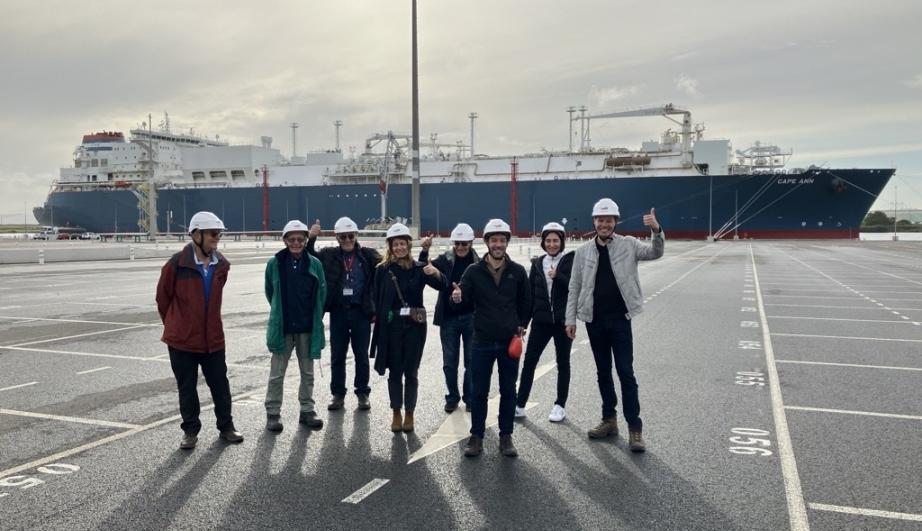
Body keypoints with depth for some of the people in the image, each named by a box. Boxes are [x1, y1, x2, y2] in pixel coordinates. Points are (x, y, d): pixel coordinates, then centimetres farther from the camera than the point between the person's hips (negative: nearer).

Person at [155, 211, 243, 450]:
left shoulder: (222, 265, -1)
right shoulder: (177, 264, -15)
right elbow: (162, 297, -1)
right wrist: (174, 325, 10)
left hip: (213, 338, 3)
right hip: (182, 340, -3)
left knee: (220, 384, 11)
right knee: (187, 387, 10)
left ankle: (226, 426, 27)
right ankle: (190, 431, 25)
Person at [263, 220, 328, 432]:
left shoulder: (314, 264, -4)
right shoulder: (275, 263, -6)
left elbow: (322, 293, 5)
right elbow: (269, 292, 8)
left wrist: (316, 317, 6)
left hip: (308, 328, 1)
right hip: (282, 327, -1)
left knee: (307, 372, 12)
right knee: (277, 373, 6)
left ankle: (307, 411, 24)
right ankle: (273, 413, 18)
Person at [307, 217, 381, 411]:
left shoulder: (368, 255, -1)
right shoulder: (329, 255, 2)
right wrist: (310, 239, -16)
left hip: (361, 312, -1)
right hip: (338, 312, 1)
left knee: (362, 355, 8)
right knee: (337, 356, 9)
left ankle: (363, 393, 22)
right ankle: (338, 394, 22)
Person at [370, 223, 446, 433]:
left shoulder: (419, 268, 0)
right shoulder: (383, 270, 0)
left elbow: (441, 286, -12)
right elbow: (378, 301, -2)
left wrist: (437, 274, -34)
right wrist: (380, 324, -11)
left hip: (415, 326, 0)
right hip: (391, 327, 0)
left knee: (411, 372, 6)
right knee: (395, 372, 7)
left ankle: (409, 414, 17)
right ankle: (396, 414, 19)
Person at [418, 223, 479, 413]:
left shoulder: (478, 263, -5)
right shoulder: (444, 260, -1)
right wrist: (424, 251, -27)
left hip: (472, 318, -1)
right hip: (449, 318, 1)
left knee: (471, 361, 9)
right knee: (449, 362, 9)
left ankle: (470, 397, 24)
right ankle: (452, 397, 24)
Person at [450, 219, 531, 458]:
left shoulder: (518, 271, 3)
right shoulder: (474, 271, -1)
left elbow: (526, 302, 11)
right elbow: (464, 304, -4)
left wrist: (521, 326, 2)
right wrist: (457, 300, -25)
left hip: (510, 342, 1)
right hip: (482, 342, -1)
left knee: (508, 391, 8)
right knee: (478, 392, 5)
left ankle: (506, 436, 20)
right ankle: (476, 436, 17)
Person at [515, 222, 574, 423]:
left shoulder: (570, 260, -3)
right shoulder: (537, 263, 6)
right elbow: (530, 294, 8)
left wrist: (558, 276, -27)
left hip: (563, 320, -2)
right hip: (541, 320, 3)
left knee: (562, 363, 10)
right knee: (529, 361, 2)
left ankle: (560, 406, 21)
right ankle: (519, 405, 9)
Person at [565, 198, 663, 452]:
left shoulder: (628, 244, -1)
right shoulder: (583, 251, 3)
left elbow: (655, 252, -14)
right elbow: (574, 288, 5)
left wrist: (656, 230, -32)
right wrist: (571, 319, 3)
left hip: (620, 319, -2)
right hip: (594, 320, 3)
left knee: (626, 373, -2)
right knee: (603, 372, 13)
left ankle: (635, 428, 5)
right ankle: (609, 420, 26)